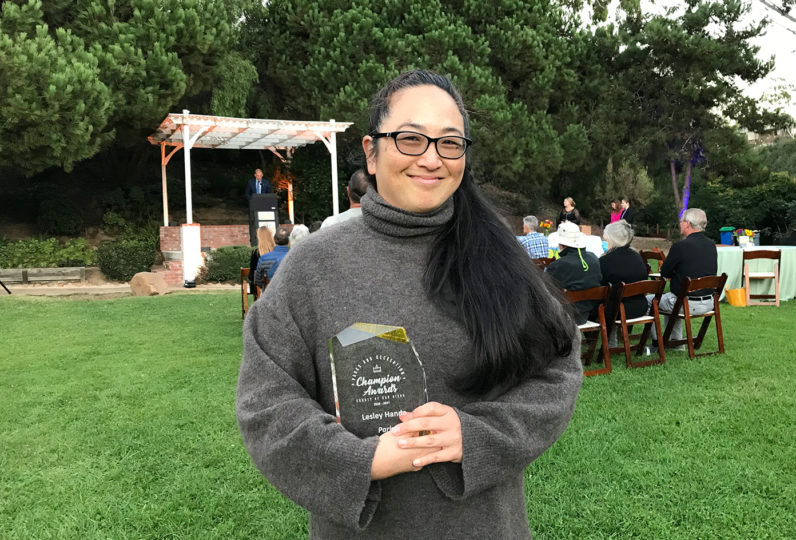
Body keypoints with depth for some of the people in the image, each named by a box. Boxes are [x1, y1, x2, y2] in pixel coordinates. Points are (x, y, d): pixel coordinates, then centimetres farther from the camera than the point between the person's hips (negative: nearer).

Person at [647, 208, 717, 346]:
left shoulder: (680, 246, -19)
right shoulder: (711, 245, 3)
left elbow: (664, 273, -9)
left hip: (688, 304, -7)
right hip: (709, 302, 8)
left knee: (648, 300, 14)